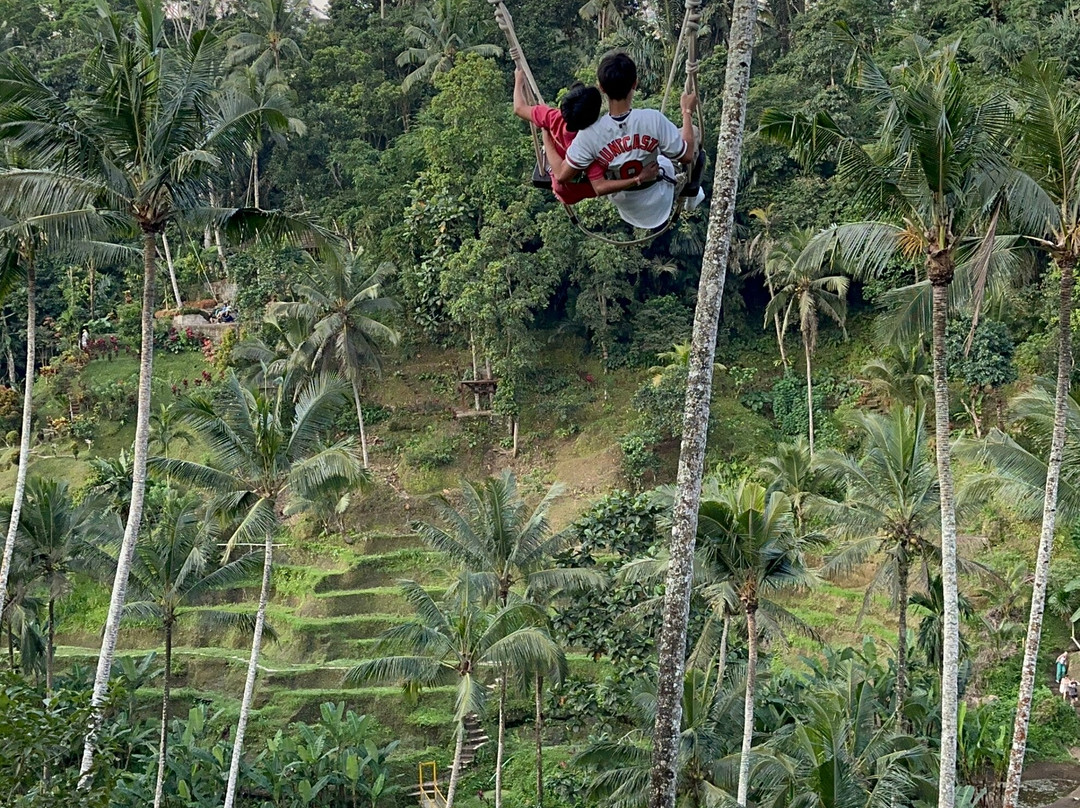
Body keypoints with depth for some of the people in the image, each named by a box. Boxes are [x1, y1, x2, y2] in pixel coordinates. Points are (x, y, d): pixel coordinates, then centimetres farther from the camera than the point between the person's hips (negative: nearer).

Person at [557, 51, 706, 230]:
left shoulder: (590, 134, -31)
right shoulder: (654, 120, -33)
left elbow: (561, 176, -22)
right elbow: (687, 156, -19)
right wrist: (687, 112, -7)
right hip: (658, 201, -2)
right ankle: (691, 194, 34)